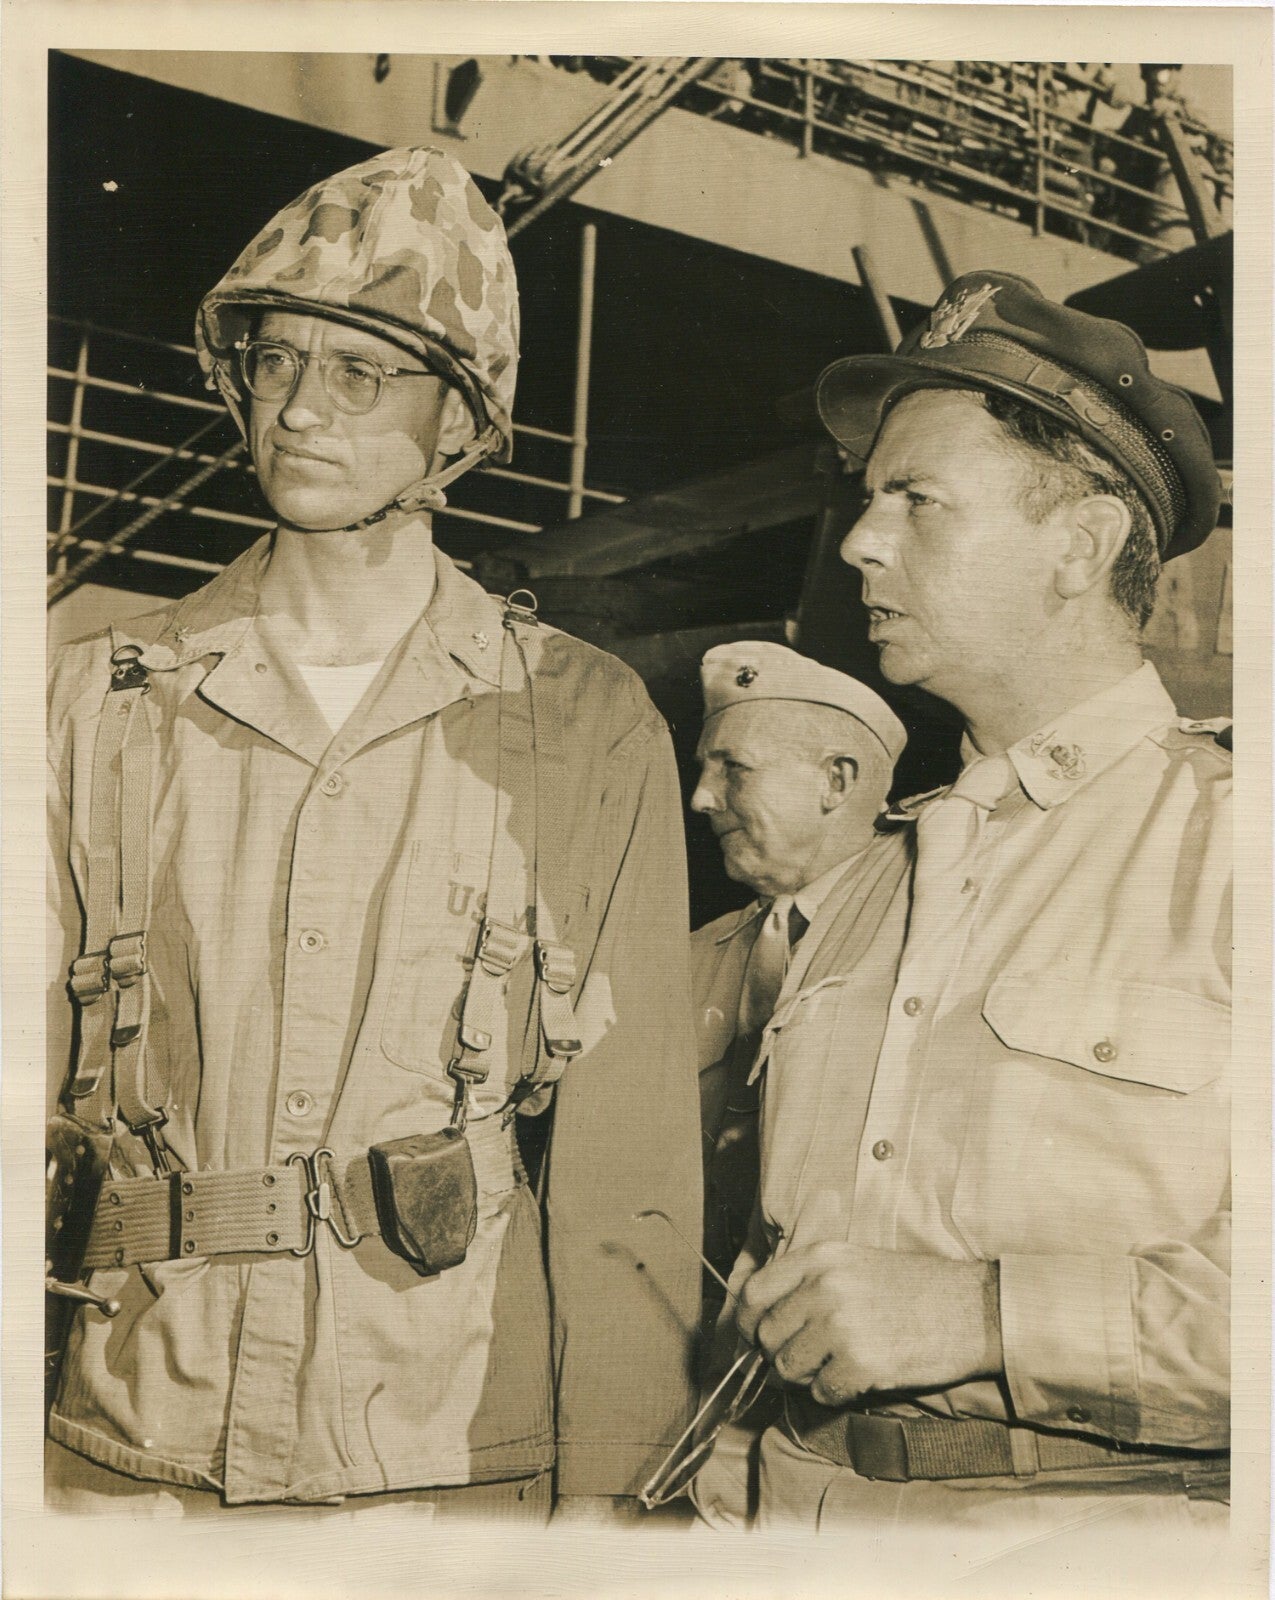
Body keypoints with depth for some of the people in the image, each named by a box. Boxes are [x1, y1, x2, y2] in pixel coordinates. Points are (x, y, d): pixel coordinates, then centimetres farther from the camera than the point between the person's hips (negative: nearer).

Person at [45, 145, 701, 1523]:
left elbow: (629, 1144, -3)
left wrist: (605, 1484, -7)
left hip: (456, 1455, -1)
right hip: (135, 1449, 2)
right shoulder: (106, 702, 5)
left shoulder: (587, 727, -1)